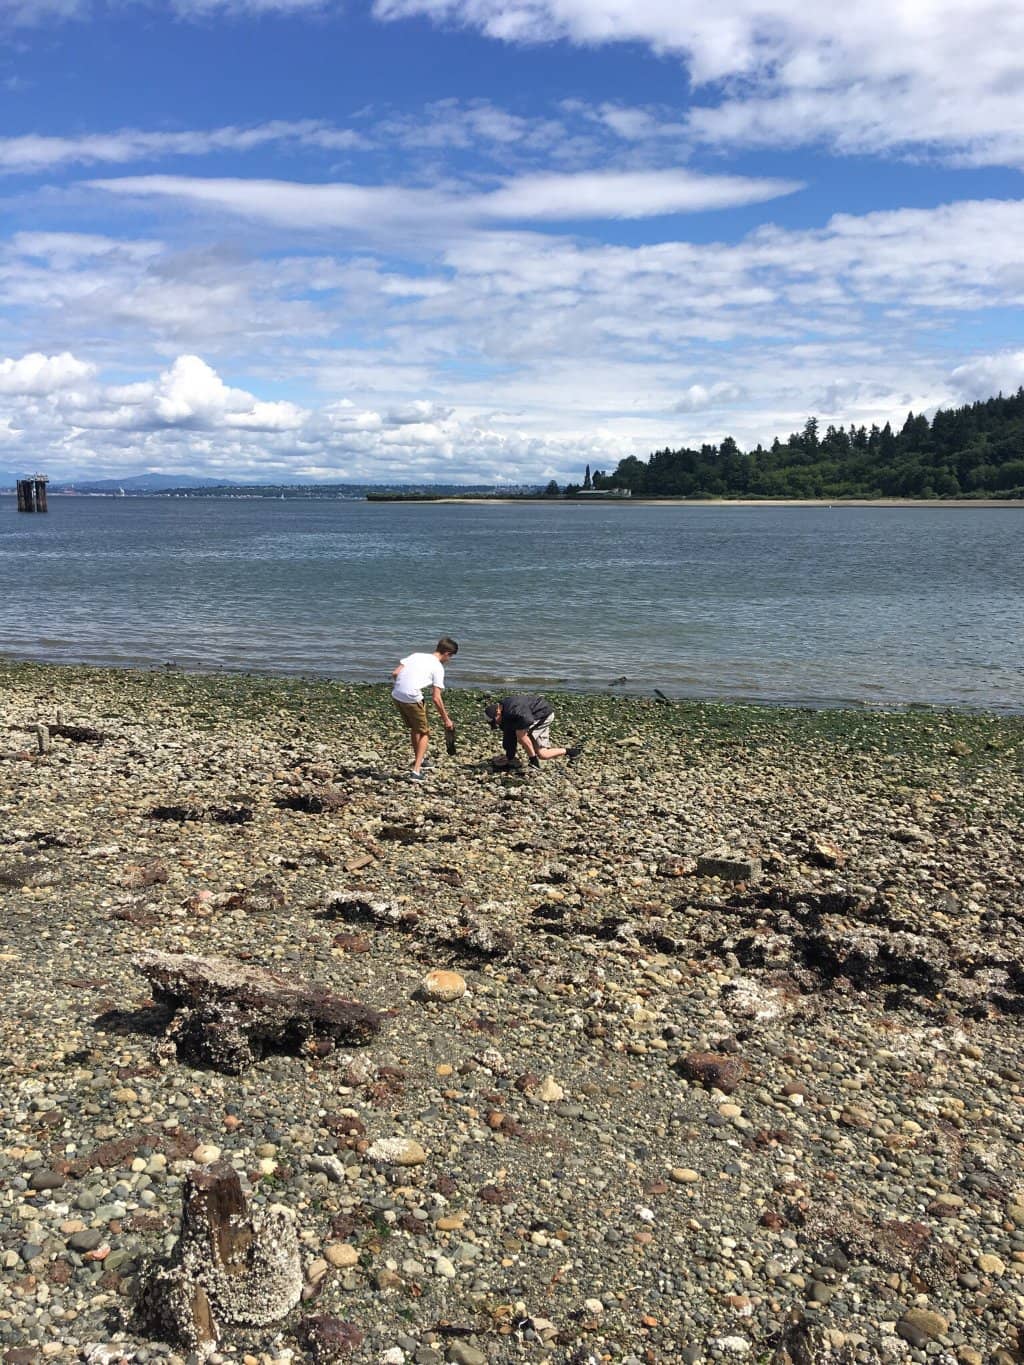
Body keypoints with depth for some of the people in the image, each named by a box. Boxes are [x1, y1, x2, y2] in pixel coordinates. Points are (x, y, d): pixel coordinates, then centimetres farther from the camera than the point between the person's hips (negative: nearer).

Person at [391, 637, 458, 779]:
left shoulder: (416, 655, 17)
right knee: (424, 733, 12)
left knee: (414, 728, 28)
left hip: (396, 695, 6)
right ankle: (416, 770, 3)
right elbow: (436, 698, -4)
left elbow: (395, 673, 8)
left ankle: (418, 760, 43)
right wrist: (446, 719, 5)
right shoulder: (438, 668, 1)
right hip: (412, 698, -6)